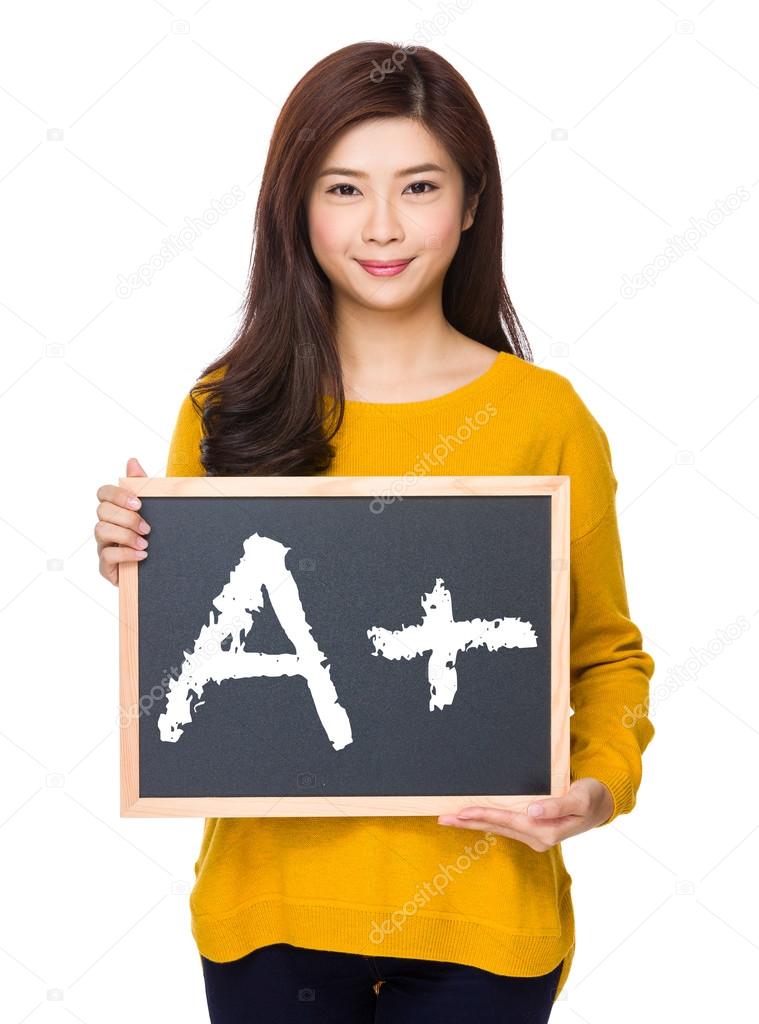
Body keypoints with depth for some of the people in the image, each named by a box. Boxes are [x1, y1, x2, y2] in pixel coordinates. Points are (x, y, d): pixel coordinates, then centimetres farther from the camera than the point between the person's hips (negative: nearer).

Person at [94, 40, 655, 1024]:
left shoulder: (546, 416, -4)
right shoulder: (227, 409, 0)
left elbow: (607, 654, 5)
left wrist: (602, 783, -13)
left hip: (478, 913, -1)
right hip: (271, 904, 1)